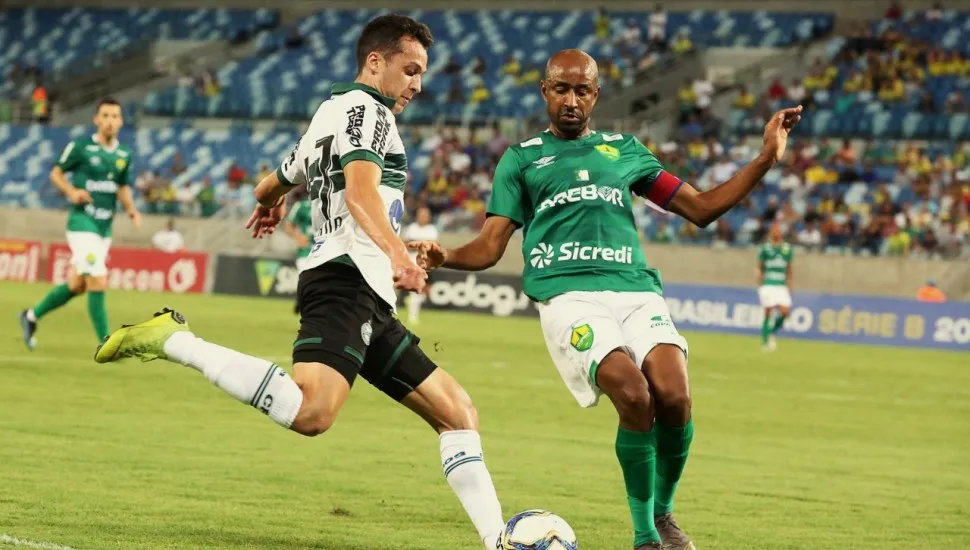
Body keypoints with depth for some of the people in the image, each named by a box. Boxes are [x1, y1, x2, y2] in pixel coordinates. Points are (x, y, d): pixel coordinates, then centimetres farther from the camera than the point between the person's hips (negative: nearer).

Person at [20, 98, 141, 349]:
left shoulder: (124, 155, 7)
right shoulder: (81, 146, -8)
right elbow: (56, 173, 2)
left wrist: (132, 210, -1)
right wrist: (72, 192, -17)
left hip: (105, 226, 7)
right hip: (82, 222, -6)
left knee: (76, 285, 14)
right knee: (98, 283, -14)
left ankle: (32, 316, 34)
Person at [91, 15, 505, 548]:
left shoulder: (327, 115, 29)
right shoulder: (366, 109, 0)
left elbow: (270, 187, 43)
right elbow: (360, 189, -20)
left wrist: (271, 205, 67)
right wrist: (397, 252, -35)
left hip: (367, 304, 11)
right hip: (347, 278, -11)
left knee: (456, 411, 9)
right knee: (310, 413, -32)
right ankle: (173, 341, -20)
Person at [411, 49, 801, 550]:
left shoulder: (624, 150, 24)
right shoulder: (521, 159, 18)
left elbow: (701, 208, 24)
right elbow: (489, 248, 11)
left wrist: (766, 159, 15)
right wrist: (442, 257, -11)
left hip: (636, 288, 2)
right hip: (568, 295, -2)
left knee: (674, 396, -25)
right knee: (634, 395, -28)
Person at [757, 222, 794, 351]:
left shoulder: (787, 249, 10)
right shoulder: (765, 248, 0)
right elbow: (760, 268, 6)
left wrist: (789, 286, 16)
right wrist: (760, 284, 1)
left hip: (782, 286, 3)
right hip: (767, 285, -3)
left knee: (785, 311, -10)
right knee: (768, 313, -7)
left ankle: (772, 333, 15)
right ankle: (765, 342, 3)